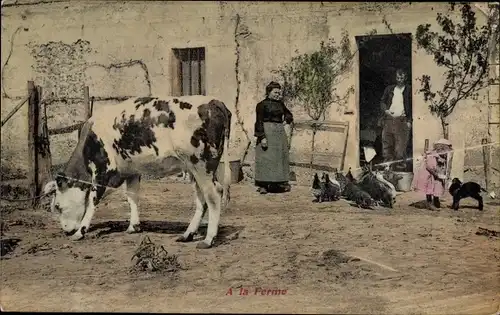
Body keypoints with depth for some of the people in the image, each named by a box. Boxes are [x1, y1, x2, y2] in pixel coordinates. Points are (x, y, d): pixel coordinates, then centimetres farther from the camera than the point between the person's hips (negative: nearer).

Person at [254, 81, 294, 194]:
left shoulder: (280, 103, 12)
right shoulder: (262, 105, -5)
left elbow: (288, 113, 30)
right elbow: (259, 122, -11)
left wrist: (288, 118, 7)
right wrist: (262, 137, -19)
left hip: (280, 133, 7)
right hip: (267, 132, -7)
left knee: (280, 157, 10)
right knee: (265, 158, -7)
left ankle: (280, 183, 19)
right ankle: (263, 185, -4)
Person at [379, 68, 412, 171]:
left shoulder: (409, 90, 5)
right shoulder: (389, 89, 16)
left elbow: (412, 106, 1)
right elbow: (382, 101, 19)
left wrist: (409, 121, -7)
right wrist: (385, 110, -2)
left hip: (402, 120, -3)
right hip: (388, 119, 4)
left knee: (401, 143, -6)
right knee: (386, 142, 2)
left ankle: (399, 162, -1)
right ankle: (387, 161, 8)